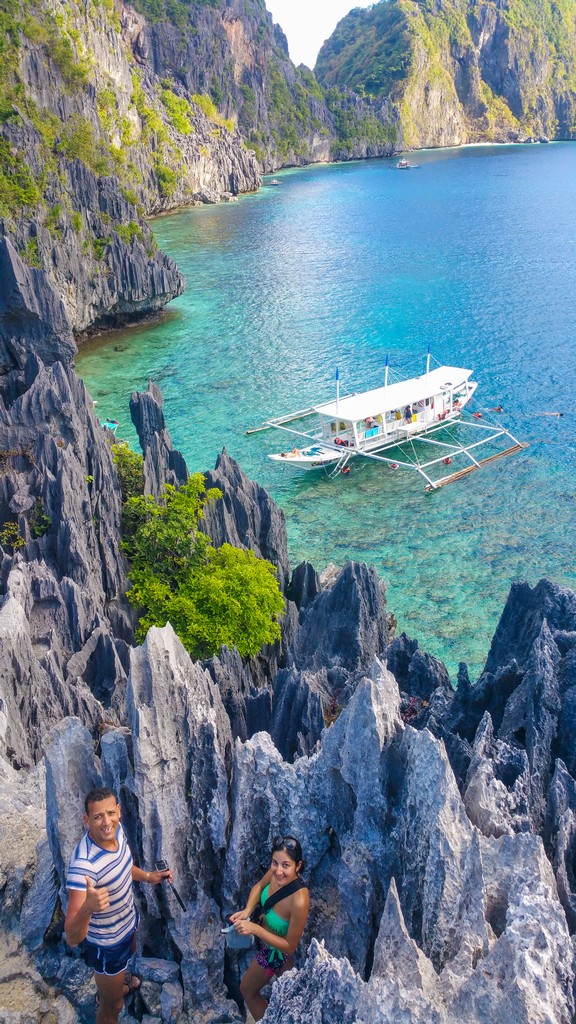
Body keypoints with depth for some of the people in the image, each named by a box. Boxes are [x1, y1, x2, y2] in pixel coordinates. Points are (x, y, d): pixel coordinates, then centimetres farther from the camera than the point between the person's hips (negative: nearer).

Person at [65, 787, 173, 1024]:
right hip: (106, 944, -7)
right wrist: (87, 908, -62)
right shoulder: (84, 865, -42)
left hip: (128, 923, 7)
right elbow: (72, 938, -44)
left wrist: (149, 876, -4)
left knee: (127, 956, 38)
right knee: (113, 1005, 18)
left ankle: (113, 984, 69)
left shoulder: (116, 829, -19)